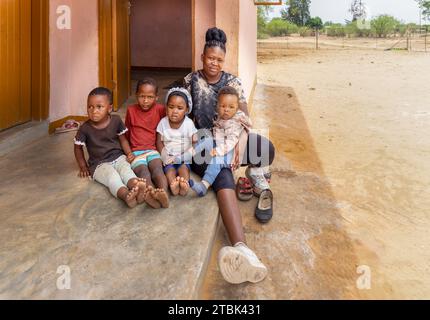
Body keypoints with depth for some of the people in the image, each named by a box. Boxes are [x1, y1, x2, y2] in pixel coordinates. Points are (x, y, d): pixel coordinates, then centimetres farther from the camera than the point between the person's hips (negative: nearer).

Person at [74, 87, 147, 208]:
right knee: (112, 175, -32)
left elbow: (123, 139, 9)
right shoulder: (85, 129, -8)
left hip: (118, 157, 2)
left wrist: (130, 154, -5)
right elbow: (78, 148, 7)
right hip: (99, 164, -2)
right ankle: (126, 195, -61)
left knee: (126, 169, -30)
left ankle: (136, 187, -62)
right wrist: (83, 167, 5)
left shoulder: (116, 120, -3)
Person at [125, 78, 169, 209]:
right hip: (136, 152, 0)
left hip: (153, 150, 1)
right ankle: (152, 194, -61)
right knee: (143, 171, -32)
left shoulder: (160, 109, 6)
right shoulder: (131, 110, 9)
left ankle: (164, 193, -60)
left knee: (157, 168, -32)